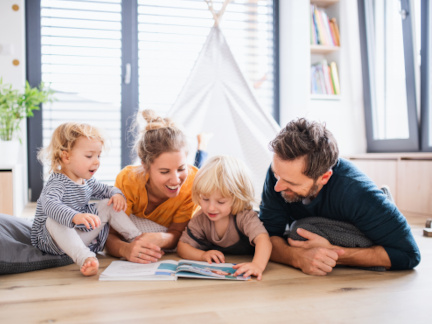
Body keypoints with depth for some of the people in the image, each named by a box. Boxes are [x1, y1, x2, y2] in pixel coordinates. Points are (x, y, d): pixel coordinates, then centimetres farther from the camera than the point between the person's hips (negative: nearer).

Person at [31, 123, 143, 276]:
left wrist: (117, 194, -4)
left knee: (109, 204, 2)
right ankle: (85, 258, -54)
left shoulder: (87, 181, 5)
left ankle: (137, 238, -1)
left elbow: (106, 189, 21)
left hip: (83, 236, 7)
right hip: (52, 241, -7)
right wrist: (75, 217, -62)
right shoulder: (57, 183, -23)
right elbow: (49, 205, -44)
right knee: (54, 221, -39)